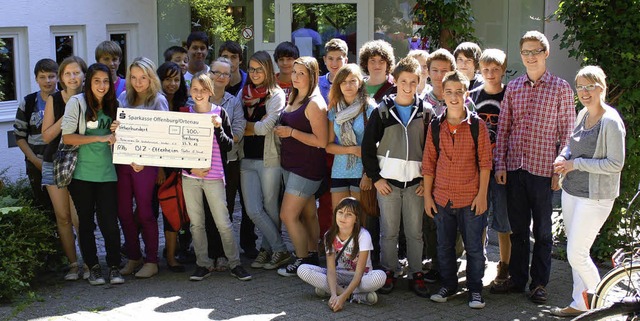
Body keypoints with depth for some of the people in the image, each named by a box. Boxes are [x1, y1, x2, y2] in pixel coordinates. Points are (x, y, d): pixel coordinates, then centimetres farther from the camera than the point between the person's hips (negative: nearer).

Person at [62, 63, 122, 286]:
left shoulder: (111, 105, 11)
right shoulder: (77, 102, -3)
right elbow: (67, 137, -10)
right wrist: (100, 138, -14)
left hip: (106, 173, 3)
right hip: (82, 173, -2)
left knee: (110, 221, -3)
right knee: (86, 221, 7)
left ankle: (114, 267, 6)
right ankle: (93, 267, 18)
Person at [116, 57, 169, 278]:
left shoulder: (158, 100, -3)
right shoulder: (124, 97, 12)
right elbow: (116, 123, 17)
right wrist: (114, 128, -8)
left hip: (146, 163, -5)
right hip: (122, 160, 5)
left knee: (144, 211, 0)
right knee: (123, 211, 6)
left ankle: (151, 261, 10)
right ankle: (133, 257, 20)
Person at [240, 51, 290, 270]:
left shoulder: (276, 95, -3)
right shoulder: (244, 93, 13)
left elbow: (265, 127, -12)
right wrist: (256, 127, -7)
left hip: (269, 159, -5)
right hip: (247, 159, 5)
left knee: (270, 207, 3)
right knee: (253, 210, 0)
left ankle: (268, 248, 18)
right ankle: (280, 250, 12)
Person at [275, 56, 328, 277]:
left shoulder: (314, 104, -17)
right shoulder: (293, 97, 11)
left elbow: (321, 141, -21)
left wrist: (291, 132, -18)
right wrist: (282, 131, 7)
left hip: (307, 166, -9)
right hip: (290, 164, 9)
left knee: (288, 215, -7)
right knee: (308, 214, 14)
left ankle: (303, 261, 4)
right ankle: (312, 257, 22)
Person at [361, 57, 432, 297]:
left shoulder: (425, 113, 5)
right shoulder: (382, 111, 2)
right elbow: (368, 146, 2)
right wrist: (375, 178, -3)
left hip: (415, 182, 1)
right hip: (388, 180, -1)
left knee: (415, 231, 4)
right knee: (389, 230, 4)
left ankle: (416, 274, 13)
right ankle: (389, 273, 14)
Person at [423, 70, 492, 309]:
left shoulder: (477, 125, -5)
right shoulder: (435, 126, 3)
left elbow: (485, 162, -3)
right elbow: (428, 162, 6)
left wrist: (482, 194, -7)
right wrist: (427, 195, 4)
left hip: (470, 198, -3)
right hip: (442, 197, 3)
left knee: (474, 248, 5)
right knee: (444, 246, 13)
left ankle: (475, 289, 18)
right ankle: (448, 285, 28)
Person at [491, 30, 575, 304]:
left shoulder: (560, 88, -2)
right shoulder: (513, 87, 8)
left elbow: (566, 132, -3)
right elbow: (503, 128, 9)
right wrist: (500, 164, 2)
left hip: (543, 169, -3)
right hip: (514, 167, 3)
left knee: (542, 230, 7)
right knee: (517, 227, 13)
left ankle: (539, 283, 18)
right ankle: (517, 278, 24)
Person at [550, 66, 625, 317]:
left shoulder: (610, 121, -17)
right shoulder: (583, 114, 8)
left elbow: (615, 164, -19)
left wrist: (576, 164, -18)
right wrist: (563, 157, 0)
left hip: (595, 198, -8)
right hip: (571, 192, 8)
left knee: (576, 254, -5)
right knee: (576, 252, 14)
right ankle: (580, 304, 27)